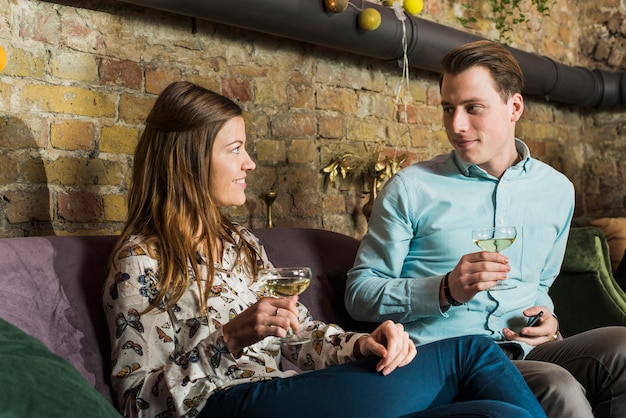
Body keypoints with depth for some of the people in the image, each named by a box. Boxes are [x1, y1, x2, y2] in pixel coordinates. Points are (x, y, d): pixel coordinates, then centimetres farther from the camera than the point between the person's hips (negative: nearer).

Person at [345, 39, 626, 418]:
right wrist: (446, 290, -17)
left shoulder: (556, 190, 13)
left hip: (525, 353, 5)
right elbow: (359, 293, -1)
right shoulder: (410, 188, -2)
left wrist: (546, 316, 3)